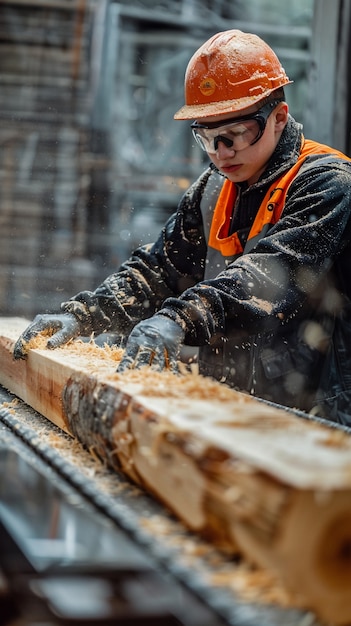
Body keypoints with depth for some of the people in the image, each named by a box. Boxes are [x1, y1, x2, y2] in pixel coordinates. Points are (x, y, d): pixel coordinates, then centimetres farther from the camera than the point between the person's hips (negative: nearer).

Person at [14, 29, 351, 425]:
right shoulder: (210, 191, 16)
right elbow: (161, 266, 12)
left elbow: (271, 273, -23)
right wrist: (82, 315, -4)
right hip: (222, 408, 7)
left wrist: (180, 319, -37)